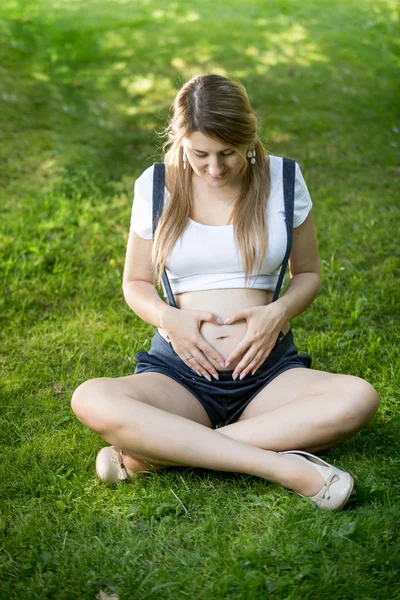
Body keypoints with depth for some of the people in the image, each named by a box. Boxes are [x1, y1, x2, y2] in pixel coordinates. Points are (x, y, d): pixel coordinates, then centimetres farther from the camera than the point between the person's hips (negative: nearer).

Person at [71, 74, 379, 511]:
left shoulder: (283, 179, 4)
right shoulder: (156, 185, 3)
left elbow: (308, 273, 13)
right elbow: (136, 283, 12)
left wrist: (280, 311, -9)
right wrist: (169, 318, -10)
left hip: (269, 369, 1)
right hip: (180, 371, 0)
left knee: (358, 398, -30)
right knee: (91, 400, -31)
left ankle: (152, 452, -27)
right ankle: (285, 466, -33)